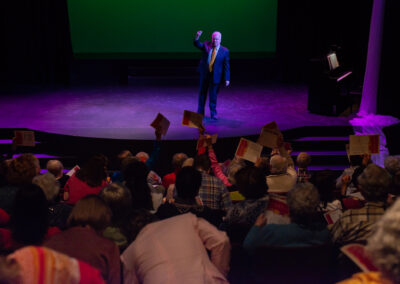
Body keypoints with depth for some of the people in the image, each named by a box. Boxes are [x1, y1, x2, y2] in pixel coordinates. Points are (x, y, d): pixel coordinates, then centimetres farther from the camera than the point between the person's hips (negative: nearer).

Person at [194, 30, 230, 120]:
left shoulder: (224, 51, -5)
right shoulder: (206, 45, 1)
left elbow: (226, 66, -4)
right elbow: (197, 44, -11)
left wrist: (227, 79, -8)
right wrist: (197, 36, -31)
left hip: (215, 76, -2)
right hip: (204, 74, 2)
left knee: (213, 95, 1)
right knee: (202, 93, 13)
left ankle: (213, 114, 15)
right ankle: (200, 112, 26)